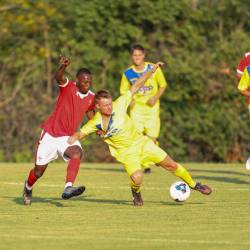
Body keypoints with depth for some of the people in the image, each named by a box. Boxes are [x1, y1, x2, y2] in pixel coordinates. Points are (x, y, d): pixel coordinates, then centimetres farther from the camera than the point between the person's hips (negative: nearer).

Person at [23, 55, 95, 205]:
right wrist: (63, 67, -60)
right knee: (39, 171, 8)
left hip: (68, 137, 3)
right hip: (51, 135, -3)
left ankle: (68, 188, -40)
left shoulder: (91, 97, 1)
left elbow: (91, 115, 22)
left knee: (77, 153, -32)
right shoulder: (68, 87, -13)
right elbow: (59, 77, -37)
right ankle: (28, 187, 42)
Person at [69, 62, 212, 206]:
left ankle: (194, 185, 24)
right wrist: (73, 138, -22)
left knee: (171, 165, 2)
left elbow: (135, 87, -11)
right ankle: (136, 193, 7)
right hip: (126, 153, -1)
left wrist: (152, 71, -17)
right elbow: (80, 134, 2)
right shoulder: (95, 123, -13)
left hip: (141, 143, 1)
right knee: (137, 177, -28)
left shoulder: (119, 106, -15)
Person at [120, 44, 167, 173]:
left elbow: (163, 85, 4)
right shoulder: (128, 73, -2)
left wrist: (156, 97, -12)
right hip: (136, 106, 1)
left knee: (151, 136, -6)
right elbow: (123, 90, 10)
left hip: (152, 106, -1)